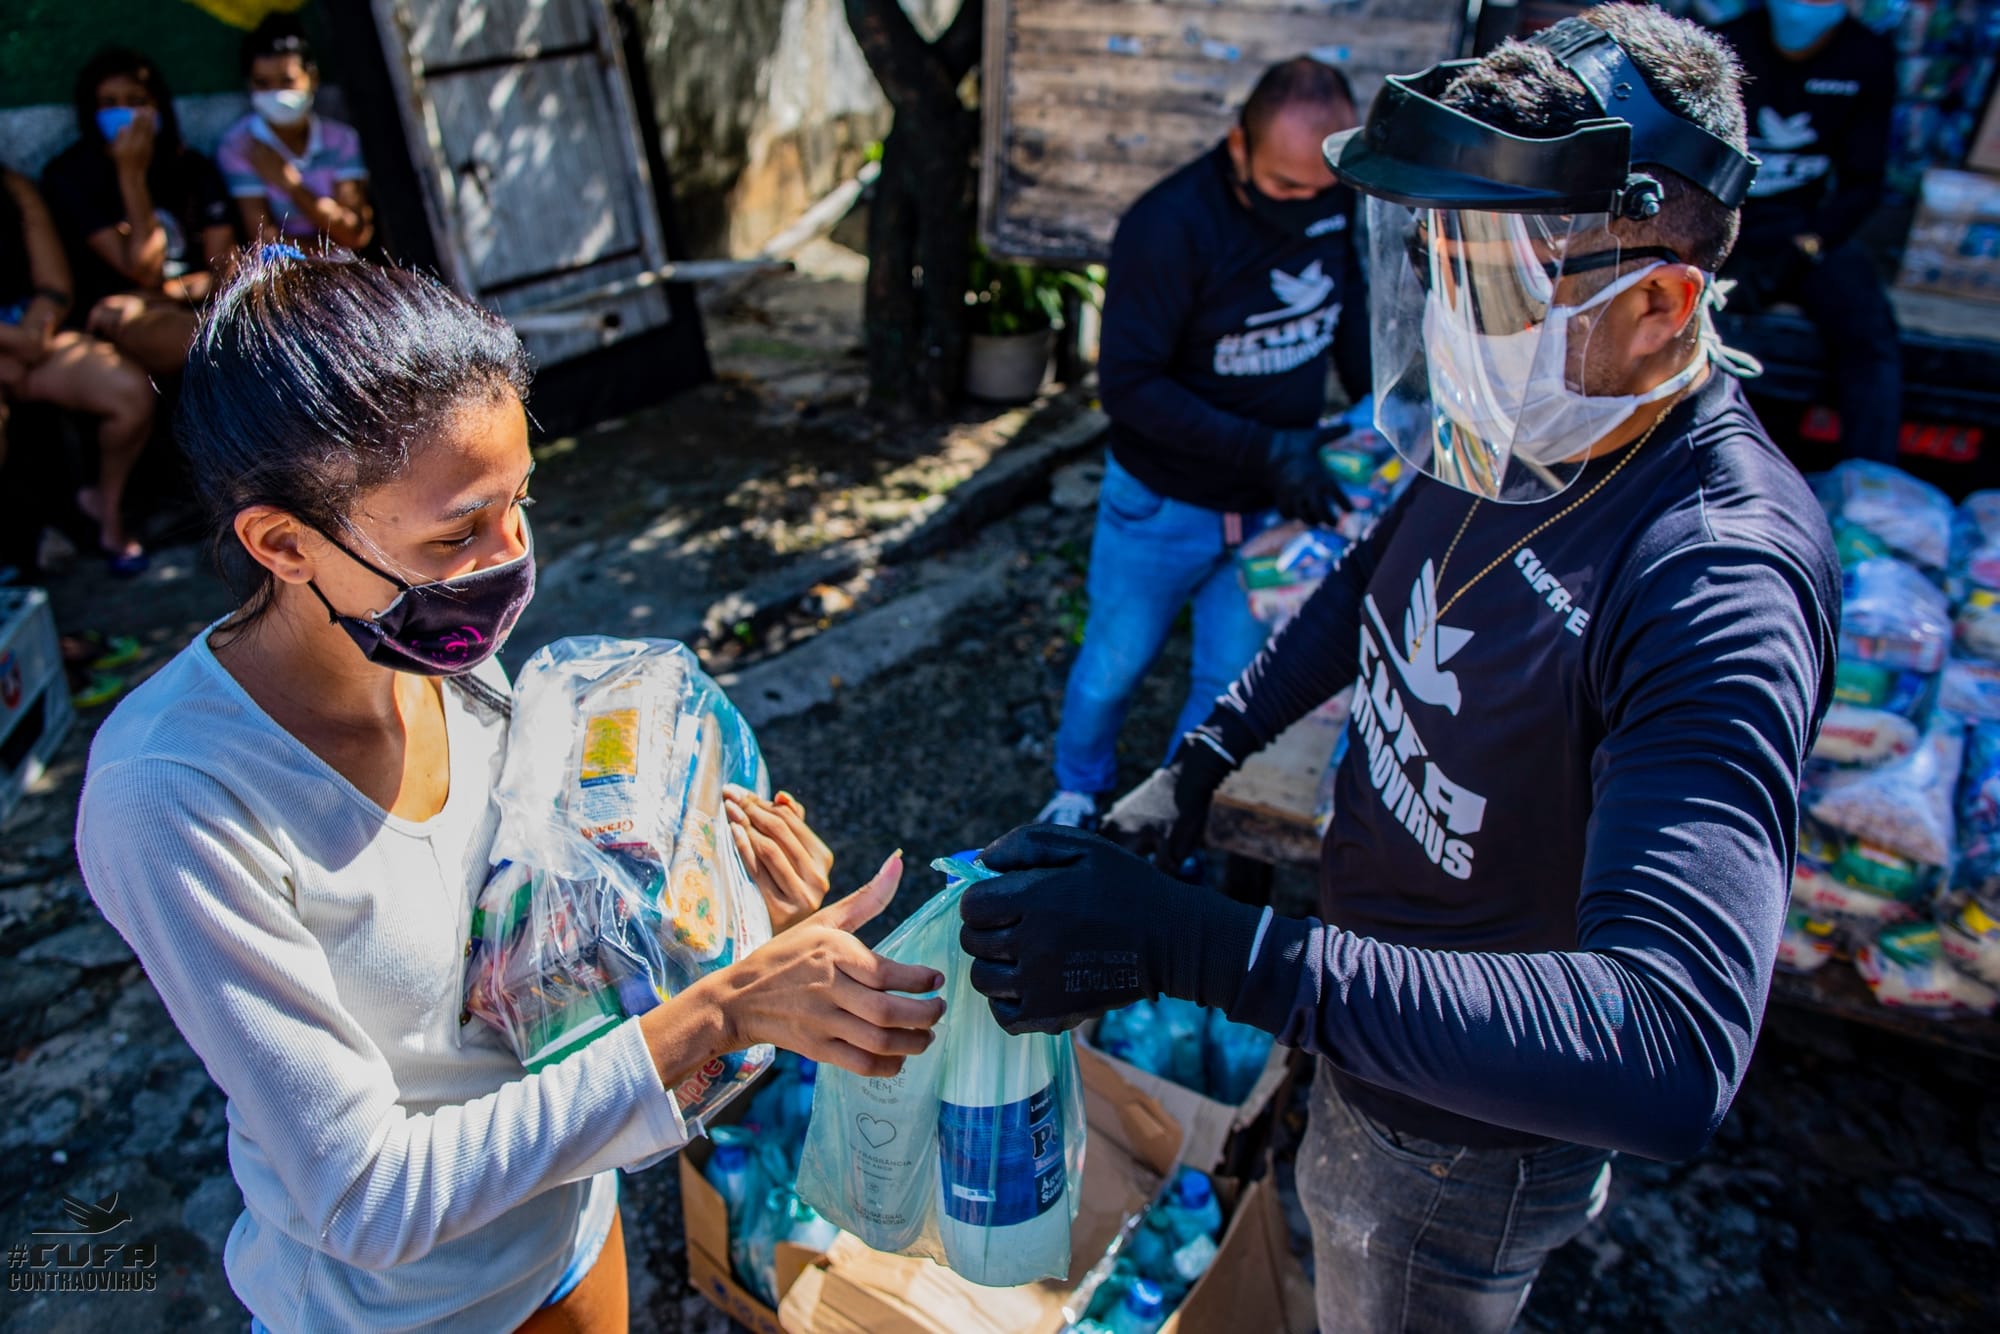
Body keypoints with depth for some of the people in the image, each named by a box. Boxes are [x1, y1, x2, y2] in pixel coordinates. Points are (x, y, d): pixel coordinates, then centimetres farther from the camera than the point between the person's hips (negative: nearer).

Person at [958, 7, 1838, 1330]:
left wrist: (1190, 943, -51)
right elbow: (1371, 588, 8)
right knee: (1335, 1220, 32)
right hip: (1383, 1003, 7)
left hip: (1475, 1129, -6)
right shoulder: (1516, 436, -12)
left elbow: (1670, 1054, -46)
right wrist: (1195, 766, -1)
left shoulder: (1717, 586, -36)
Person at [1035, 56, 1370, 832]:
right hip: (1163, 502, -4)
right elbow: (1129, 386, -24)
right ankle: (1078, 789, 43)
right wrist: (1265, 449, -30)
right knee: (1114, 666, 13)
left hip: (1271, 505, 4)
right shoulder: (1171, 228, -24)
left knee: (1233, 681, 12)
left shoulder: (1339, 205, -7)